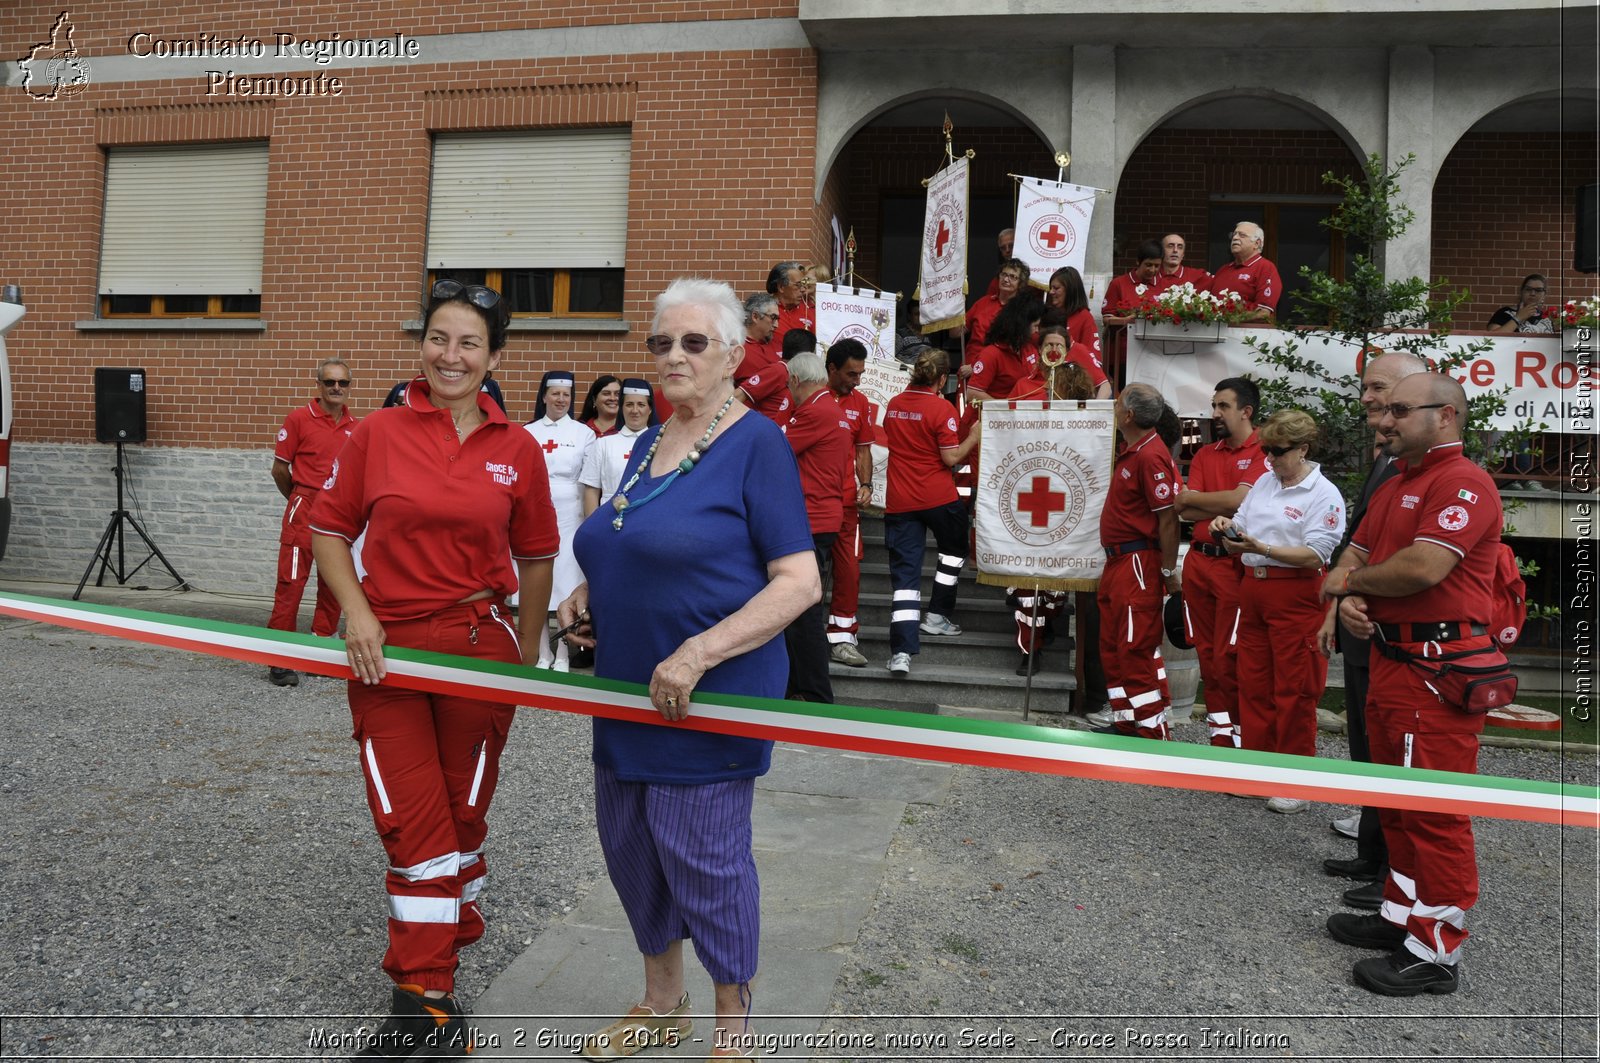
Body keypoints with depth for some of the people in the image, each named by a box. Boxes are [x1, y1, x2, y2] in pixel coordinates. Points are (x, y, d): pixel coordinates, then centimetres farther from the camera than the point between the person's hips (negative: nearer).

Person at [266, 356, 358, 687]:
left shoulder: (355, 427, 9)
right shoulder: (298, 419, -3)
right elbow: (279, 468, 2)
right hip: (304, 511, -5)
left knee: (334, 585, 11)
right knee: (290, 583, -6)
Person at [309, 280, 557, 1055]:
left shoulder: (518, 450, 0)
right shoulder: (378, 433, -2)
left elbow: (535, 556, 8)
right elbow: (328, 529, 5)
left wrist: (526, 654, 10)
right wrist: (355, 612, -9)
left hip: (480, 645, 1)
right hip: (386, 649, -1)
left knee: (463, 816, 12)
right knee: (412, 821, 0)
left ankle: (429, 976, 33)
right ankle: (425, 996, 15)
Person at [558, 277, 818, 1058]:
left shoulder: (756, 444, -12)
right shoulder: (648, 444, 10)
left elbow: (800, 583, -18)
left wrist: (697, 654, -25)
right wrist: (589, 595, 4)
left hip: (710, 695, -7)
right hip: (628, 689, 8)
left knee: (703, 858, 3)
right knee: (627, 842, 16)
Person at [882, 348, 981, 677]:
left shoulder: (893, 405, 6)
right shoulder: (941, 408, -11)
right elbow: (951, 458, -13)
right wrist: (975, 436, -2)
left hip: (899, 501, 4)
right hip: (939, 498, -4)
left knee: (904, 571, 1)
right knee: (954, 550, 26)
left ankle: (901, 652, -9)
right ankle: (937, 615, 28)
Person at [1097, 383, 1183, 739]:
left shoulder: (1150, 456, -18)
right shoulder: (1129, 452, 13)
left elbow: (1168, 517, -20)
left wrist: (1169, 571, -18)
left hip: (1139, 565, -11)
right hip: (1116, 563, 11)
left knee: (1137, 651, -6)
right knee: (1113, 649, 15)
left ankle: (1152, 731, 3)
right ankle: (1126, 724, 25)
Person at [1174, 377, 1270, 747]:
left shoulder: (1264, 453, -4)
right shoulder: (1205, 455, 14)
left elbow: (1240, 499, -17)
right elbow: (1185, 512, 4)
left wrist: (1192, 497, -3)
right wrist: (1225, 511, -12)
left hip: (1235, 565, -6)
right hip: (1198, 560, 6)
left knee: (1228, 657, -5)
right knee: (1206, 654, 10)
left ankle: (1239, 735, 8)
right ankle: (1219, 733, 19)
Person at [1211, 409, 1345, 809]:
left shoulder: (1324, 494, -8)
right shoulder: (1263, 483, 11)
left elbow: (1315, 554, -17)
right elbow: (1239, 530, 14)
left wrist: (1262, 548, -27)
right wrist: (1226, 529, -8)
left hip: (1295, 594, -6)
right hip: (1253, 588, 7)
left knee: (1293, 689, 0)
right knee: (1253, 683, 12)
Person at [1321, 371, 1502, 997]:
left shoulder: (1463, 483, -13)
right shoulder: (1395, 486, 18)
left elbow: (1422, 568, -25)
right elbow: (1357, 551, 19)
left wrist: (1350, 581, -6)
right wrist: (1348, 597, -4)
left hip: (1438, 670, -10)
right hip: (1389, 658, 10)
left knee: (1434, 813, -3)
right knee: (1396, 802, 18)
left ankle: (1436, 952, 8)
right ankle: (1402, 914, 32)